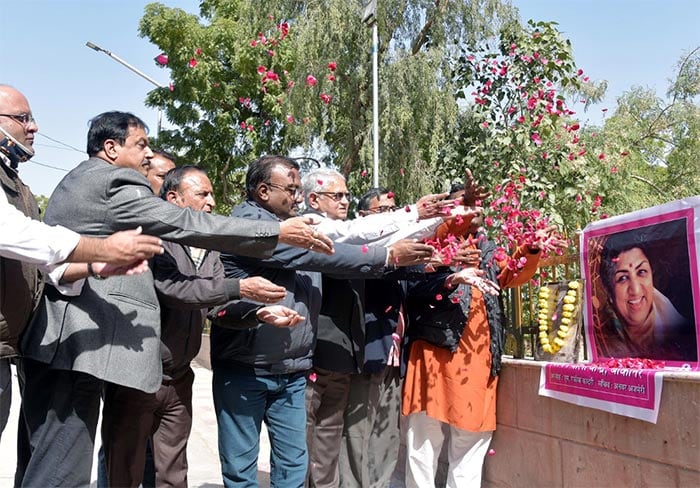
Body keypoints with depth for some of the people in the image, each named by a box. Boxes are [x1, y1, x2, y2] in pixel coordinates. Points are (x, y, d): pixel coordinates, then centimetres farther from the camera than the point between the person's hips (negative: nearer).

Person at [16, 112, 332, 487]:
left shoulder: (76, 182, 23)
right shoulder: (112, 182, -10)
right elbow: (187, 225, -16)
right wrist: (277, 232, -15)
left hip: (57, 341, 11)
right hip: (79, 343, -11)